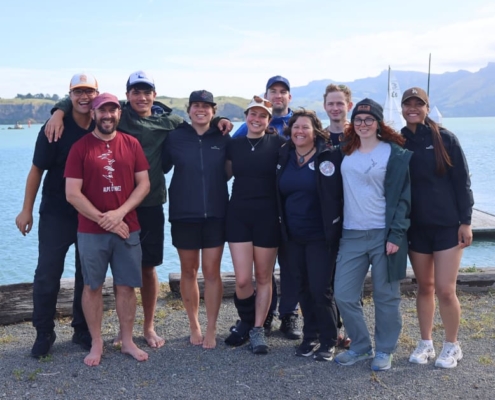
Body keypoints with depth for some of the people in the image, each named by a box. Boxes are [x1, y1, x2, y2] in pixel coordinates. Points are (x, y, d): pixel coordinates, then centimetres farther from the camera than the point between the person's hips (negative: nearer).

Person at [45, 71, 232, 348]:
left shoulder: (168, 121, 6)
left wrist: (217, 120, 5)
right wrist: (59, 112, -13)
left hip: (151, 206, 1)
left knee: (149, 268, 9)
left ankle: (149, 327, 25)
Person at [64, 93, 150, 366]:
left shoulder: (131, 144, 4)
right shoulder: (80, 147, -3)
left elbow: (144, 183, 1)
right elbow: (72, 193, -8)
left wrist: (120, 213, -12)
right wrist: (103, 220, -12)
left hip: (127, 229, 2)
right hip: (91, 231, -2)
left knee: (126, 286, 7)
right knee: (92, 286, 7)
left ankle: (127, 341, 20)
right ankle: (96, 343, 19)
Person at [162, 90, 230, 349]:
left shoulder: (223, 138, 2)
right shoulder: (175, 137, 0)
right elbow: (161, 167, 3)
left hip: (215, 214, 0)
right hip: (183, 214, 0)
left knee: (212, 271, 0)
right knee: (188, 270, 10)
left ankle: (211, 329, 9)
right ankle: (194, 326, 24)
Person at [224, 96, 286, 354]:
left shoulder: (277, 143, -1)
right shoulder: (233, 144, 6)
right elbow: (226, 175, 16)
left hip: (267, 215, -1)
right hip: (238, 214, 2)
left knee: (263, 277, 7)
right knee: (243, 280, -2)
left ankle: (258, 329, 21)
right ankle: (245, 320, 25)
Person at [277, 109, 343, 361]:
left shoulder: (330, 156, -8)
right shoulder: (284, 157, 7)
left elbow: (339, 194, -9)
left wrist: (335, 229, -12)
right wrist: (282, 227, 12)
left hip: (321, 235, -5)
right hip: (293, 236, 5)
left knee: (321, 289, -4)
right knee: (303, 288, 11)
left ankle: (328, 341, 12)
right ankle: (310, 336, 25)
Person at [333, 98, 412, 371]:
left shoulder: (396, 154, -3)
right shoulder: (346, 152, 11)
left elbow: (403, 196, -6)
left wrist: (396, 234, -12)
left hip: (384, 234, -4)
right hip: (351, 235, 4)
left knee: (385, 296, 5)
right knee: (343, 294, 3)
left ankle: (384, 350, 22)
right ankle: (360, 346, 22)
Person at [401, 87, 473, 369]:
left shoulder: (445, 138, -5)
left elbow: (462, 181, -5)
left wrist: (465, 221, -9)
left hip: (447, 225, -3)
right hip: (416, 227, 3)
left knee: (445, 289, -3)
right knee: (425, 287, 12)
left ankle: (452, 346, 16)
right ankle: (426, 343, 25)